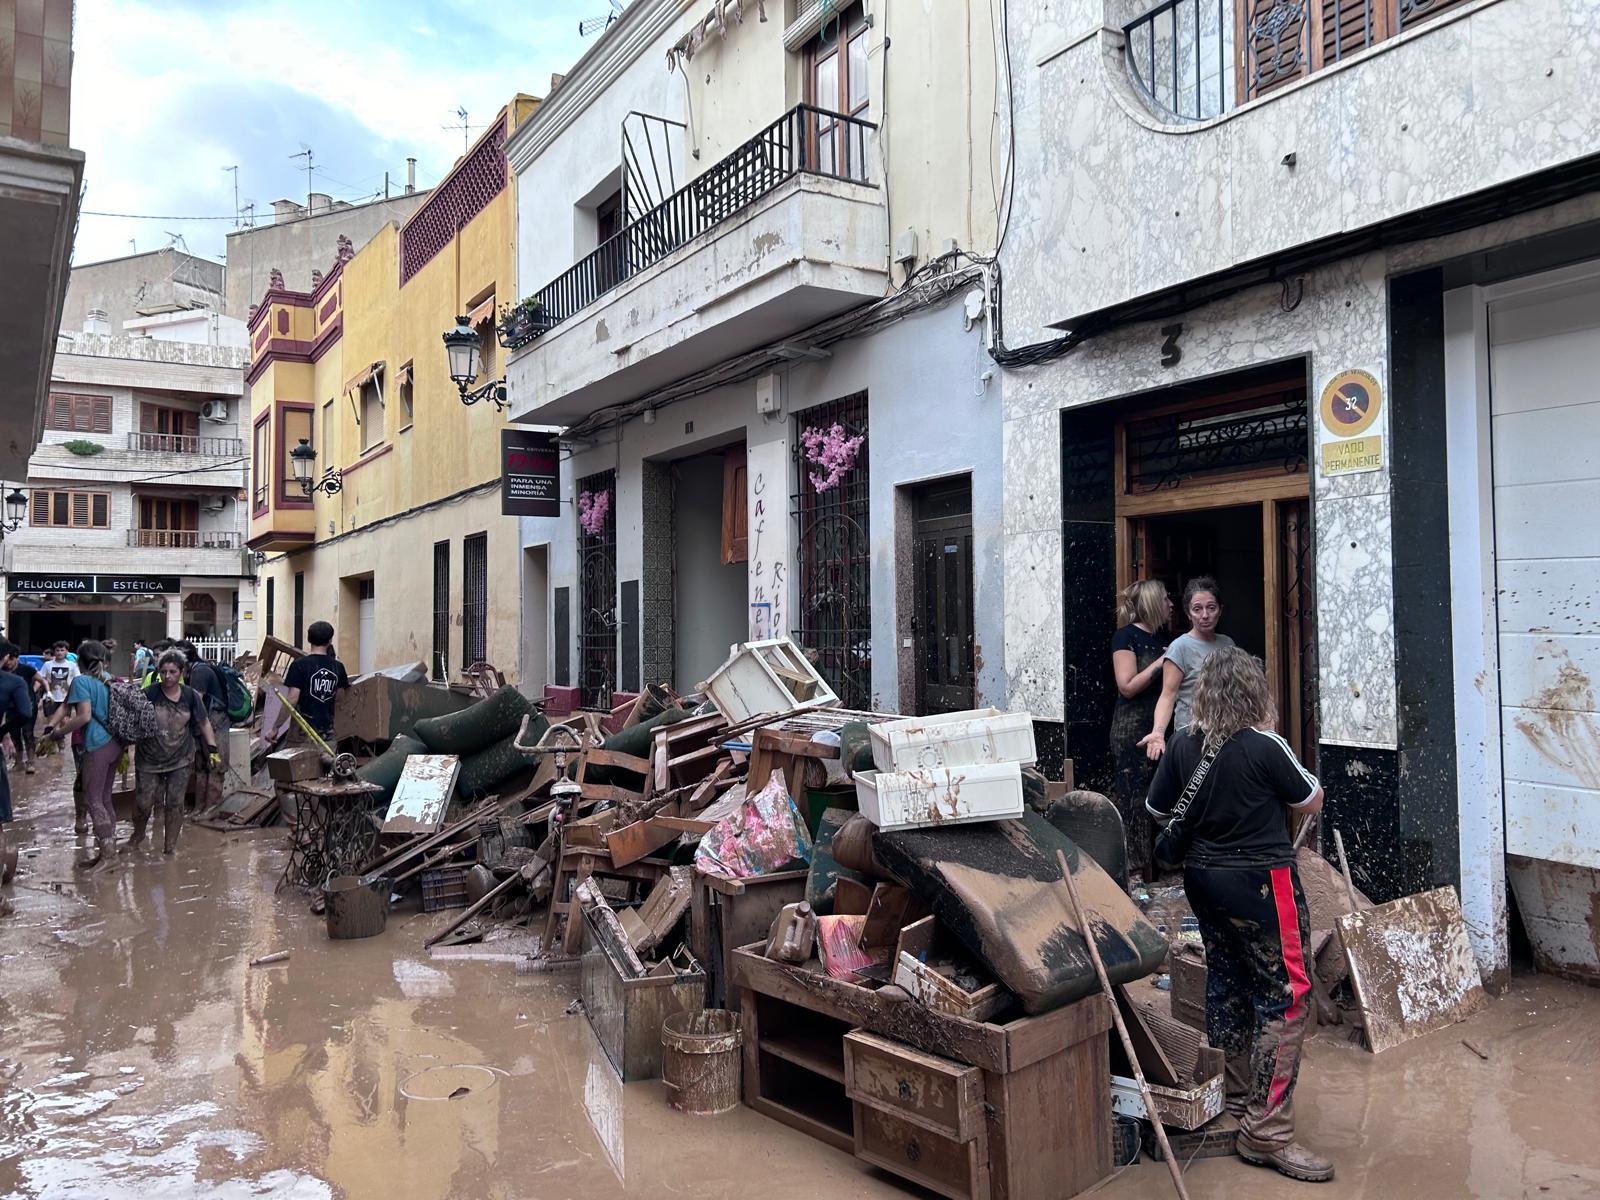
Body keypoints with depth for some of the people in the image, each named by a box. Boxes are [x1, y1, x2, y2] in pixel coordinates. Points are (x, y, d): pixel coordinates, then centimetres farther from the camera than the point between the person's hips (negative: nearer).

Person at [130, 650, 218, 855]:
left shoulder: (190, 696, -3)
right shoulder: (149, 694, -10)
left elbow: (204, 723, 7)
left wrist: (212, 749, 0)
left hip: (180, 760, 1)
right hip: (149, 759, -1)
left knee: (175, 803, 1)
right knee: (144, 802, 1)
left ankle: (170, 845, 15)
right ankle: (138, 834, 32)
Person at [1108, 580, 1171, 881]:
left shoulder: (1163, 635, 14)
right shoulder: (1126, 637, -7)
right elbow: (1127, 686, -14)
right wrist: (1161, 662, -13)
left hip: (1161, 725, 7)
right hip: (1132, 728, -7)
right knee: (1134, 795, -4)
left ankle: (1153, 863, 13)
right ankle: (1133, 868, 2)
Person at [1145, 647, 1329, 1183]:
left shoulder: (1183, 744, -2)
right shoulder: (1265, 747, -18)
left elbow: (1158, 810, 8)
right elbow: (1311, 802, -2)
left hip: (1204, 879, 7)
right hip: (1260, 883, -7)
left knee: (1227, 983, 19)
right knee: (1286, 998, 1)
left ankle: (1235, 1098, 34)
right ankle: (1266, 1133, 2)